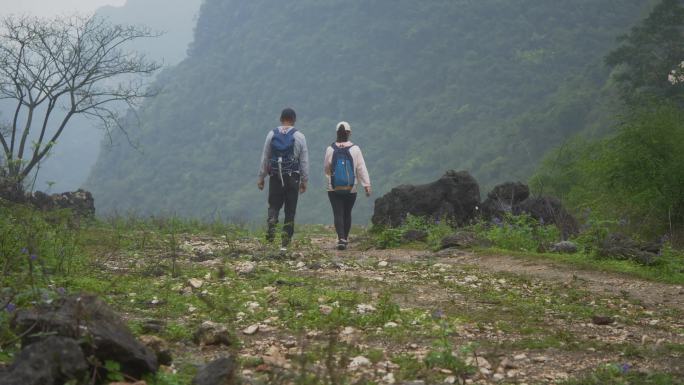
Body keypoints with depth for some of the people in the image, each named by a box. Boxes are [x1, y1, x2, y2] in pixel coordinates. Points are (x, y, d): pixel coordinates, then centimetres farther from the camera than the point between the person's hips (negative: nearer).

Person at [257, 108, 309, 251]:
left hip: (275, 176, 1)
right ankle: (285, 243, 3)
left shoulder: (272, 134, 3)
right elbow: (304, 161, -1)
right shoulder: (299, 136, -1)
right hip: (292, 178, -1)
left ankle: (271, 226, -17)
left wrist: (261, 177, 11)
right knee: (290, 209, 5)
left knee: (274, 205, 13)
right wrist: (304, 181, 5)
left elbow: (265, 157, 5)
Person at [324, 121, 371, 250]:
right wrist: (367, 185, -6)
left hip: (334, 189, -1)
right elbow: (361, 168, -7)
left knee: (338, 214, -3)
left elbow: (326, 167, 7)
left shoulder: (330, 149, -4)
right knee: (347, 213, 14)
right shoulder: (355, 149, -5)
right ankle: (345, 238, 23)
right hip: (351, 189, 1)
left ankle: (341, 238, -19)